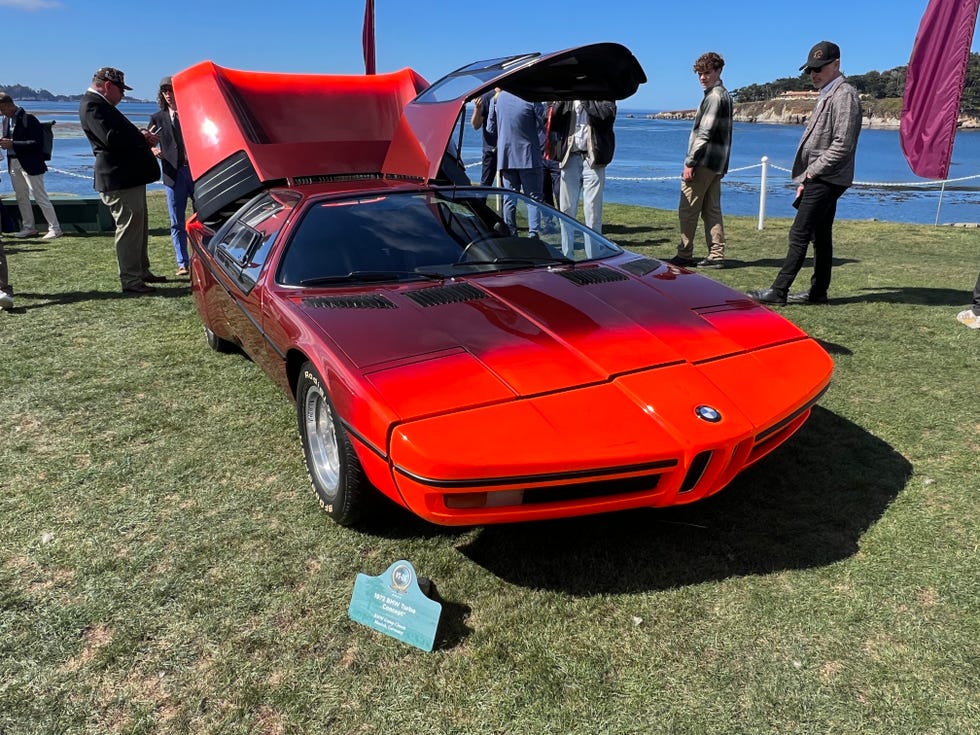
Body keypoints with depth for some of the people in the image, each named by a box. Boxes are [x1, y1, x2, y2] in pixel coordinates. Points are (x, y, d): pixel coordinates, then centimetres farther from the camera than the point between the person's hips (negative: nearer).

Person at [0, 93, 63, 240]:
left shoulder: (28, 119, -13)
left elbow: (36, 142, -18)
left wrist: (13, 144, -21)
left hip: (29, 164, -8)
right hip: (13, 163, 8)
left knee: (40, 197, -6)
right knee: (21, 197, 12)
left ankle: (55, 228, -1)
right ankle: (29, 228, 20)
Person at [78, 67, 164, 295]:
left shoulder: (100, 105, 20)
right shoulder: (92, 105, -12)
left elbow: (121, 135, 23)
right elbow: (112, 139, -23)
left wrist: (142, 136, 4)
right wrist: (142, 136, -9)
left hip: (130, 177, 11)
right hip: (119, 179, -11)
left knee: (139, 228, 17)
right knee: (129, 229, -7)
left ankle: (142, 272, 27)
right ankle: (131, 281, -2)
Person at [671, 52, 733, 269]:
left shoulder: (714, 96, -12)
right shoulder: (724, 95, 20)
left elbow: (704, 133, -19)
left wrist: (690, 162, -19)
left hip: (704, 162, -10)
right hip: (717, 163, 10)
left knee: (688, 210, -5)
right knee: (711, 210, 9)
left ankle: (684, 255, -1)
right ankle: (716, 256, 9)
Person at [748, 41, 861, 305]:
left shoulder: (844, 95, -11)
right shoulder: (827, 95, 19)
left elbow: (843, 145, -19)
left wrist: (811, 172, -16)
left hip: (826, 180, -10)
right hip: (820, 179, 10)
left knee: (799, 235, -11)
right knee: (821, 236, 11)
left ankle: (778, 290, -10)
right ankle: (818, 291, 17)